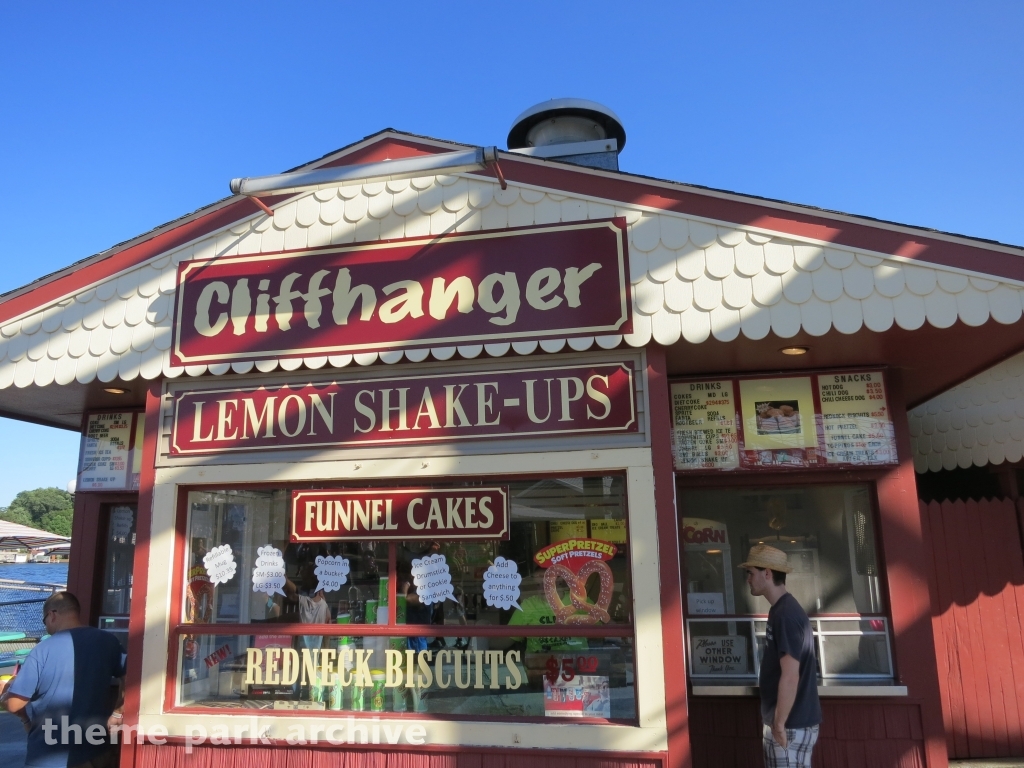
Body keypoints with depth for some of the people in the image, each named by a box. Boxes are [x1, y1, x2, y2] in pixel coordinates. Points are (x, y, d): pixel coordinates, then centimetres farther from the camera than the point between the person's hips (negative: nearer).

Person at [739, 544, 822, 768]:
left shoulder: (786, 614, -20)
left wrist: (780, 724, -19)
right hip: (781, 723, 9)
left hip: (792, 726, -9)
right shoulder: (779, 610, 10)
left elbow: (790, 676, -24)